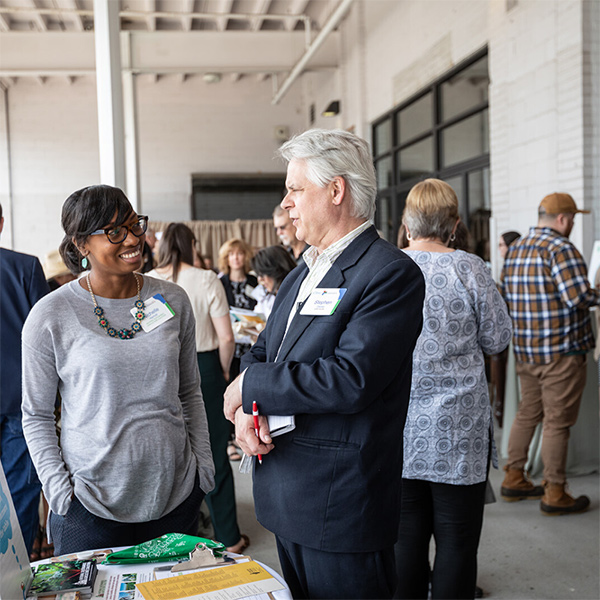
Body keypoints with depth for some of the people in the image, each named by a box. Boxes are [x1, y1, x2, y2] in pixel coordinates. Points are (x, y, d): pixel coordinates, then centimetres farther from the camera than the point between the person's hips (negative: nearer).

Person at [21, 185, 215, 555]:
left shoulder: (173, 301, 3)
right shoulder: (50, 316, -7)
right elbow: (36, 415, 0)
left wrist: (203, 463, 7)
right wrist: (59, 489, -8)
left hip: (176, 495, 3)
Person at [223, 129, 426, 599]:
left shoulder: (391, 273, -16)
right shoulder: (301, 275, 14)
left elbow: (350, 379, -25)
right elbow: (262, 352, 15)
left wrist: (249, 386, -15)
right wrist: (247, 408, -7)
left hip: (341, 506, -8)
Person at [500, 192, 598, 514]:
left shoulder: (514, 249, 12)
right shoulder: (560, 247, -14)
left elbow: (505, 293, 16)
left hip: (525, 349, 8)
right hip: (561, 349, -8)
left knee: (527, 413, 18)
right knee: (558, 421, -1)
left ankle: (514, 479, 25)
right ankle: (554, 494, 6)